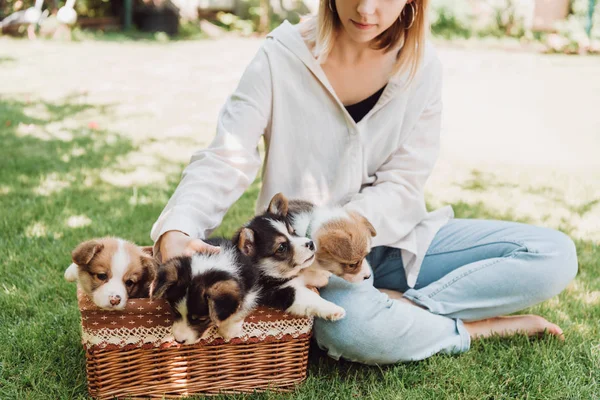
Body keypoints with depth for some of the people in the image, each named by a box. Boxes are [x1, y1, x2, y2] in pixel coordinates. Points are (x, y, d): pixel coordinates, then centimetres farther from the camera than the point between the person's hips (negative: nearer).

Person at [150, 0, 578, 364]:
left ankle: (397, 307, -14)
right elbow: (225, 162, -15)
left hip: (393, 241, 4)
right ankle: (478, 325, -9)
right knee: (351, 325, -38)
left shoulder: (421, 64, -4)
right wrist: (176, 231, -34)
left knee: (555, 255, -10)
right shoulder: (282, 57, -10)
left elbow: (401, 187, -8)